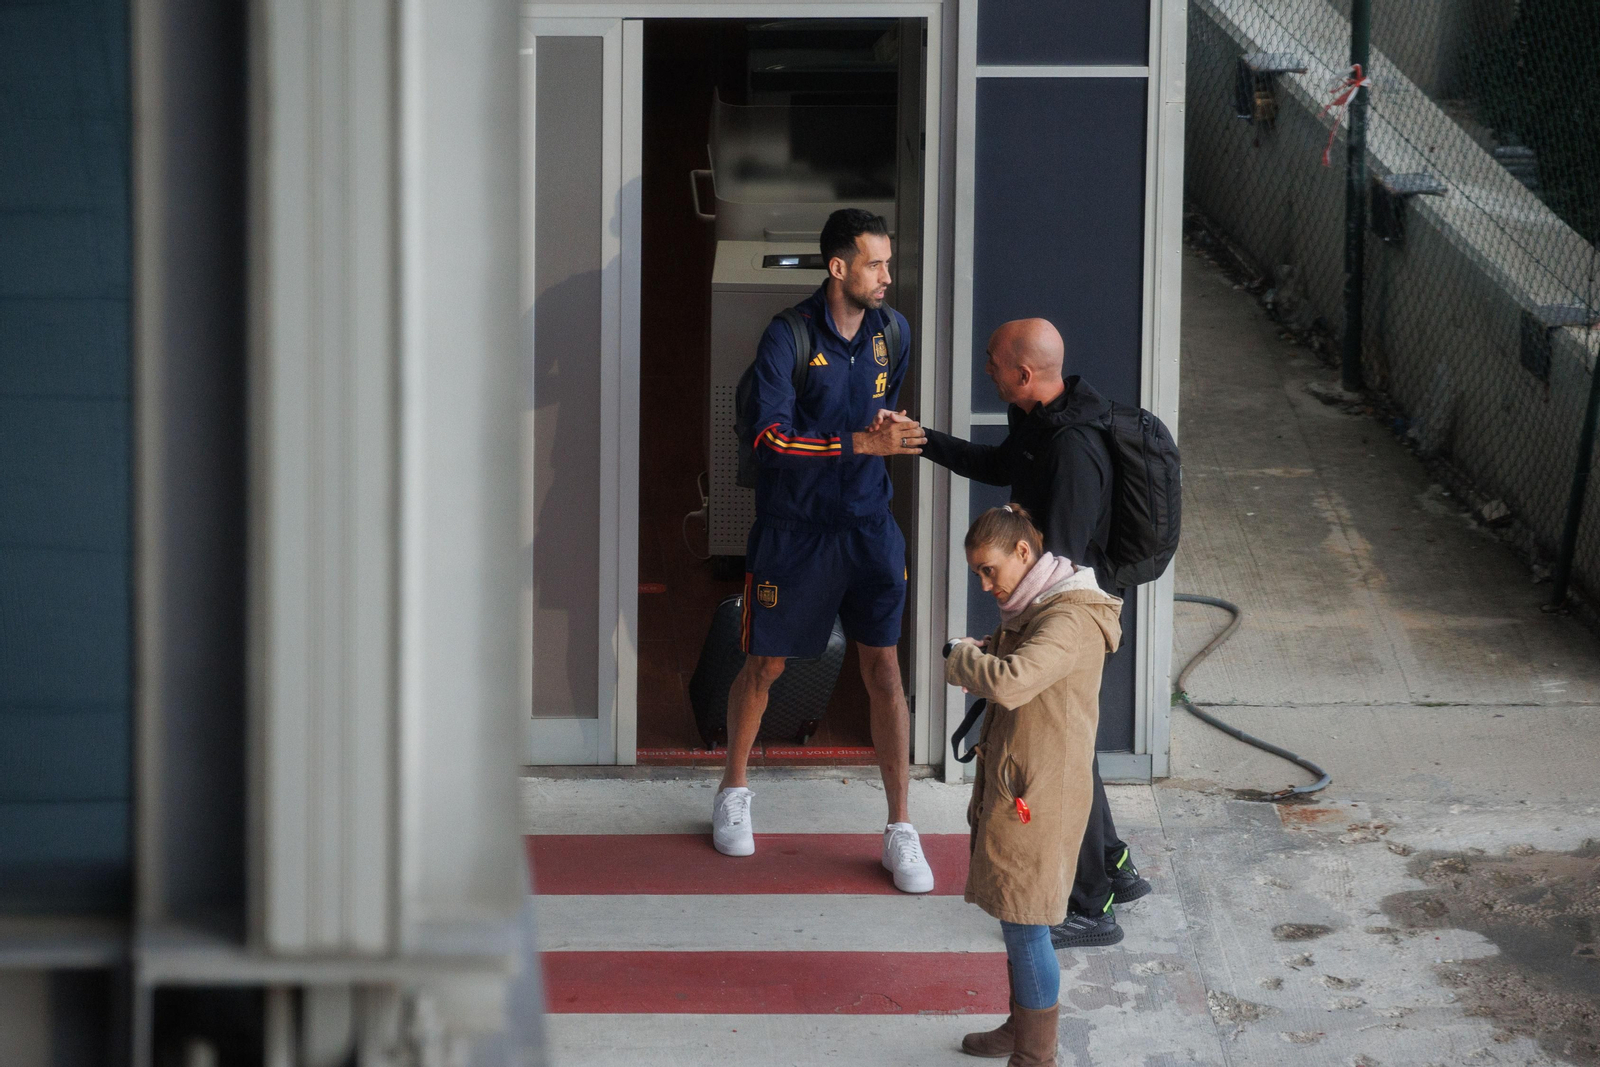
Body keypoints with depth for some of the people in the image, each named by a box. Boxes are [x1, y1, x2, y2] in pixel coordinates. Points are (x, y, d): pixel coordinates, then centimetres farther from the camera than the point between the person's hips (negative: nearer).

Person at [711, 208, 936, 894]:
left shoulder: (892, 332, 3)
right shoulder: (789, 336, -14)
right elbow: (770, 436, -25)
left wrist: (894, 430, 2)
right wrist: (863, 442, -30)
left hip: (868, 526, 3)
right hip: (793, 529, -3)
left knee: (884, 670, -2)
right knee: (765, 666, 11)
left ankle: (900, 831, 3)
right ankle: (734, 791, 35)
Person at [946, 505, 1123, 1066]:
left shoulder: (1071, 621, -22)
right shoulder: (1031, 609, 11)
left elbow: (1010, 682, -36)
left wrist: (959, 658, -18)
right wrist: (973, 654, 1)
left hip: (1038, 798, -10)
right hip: (1011, 784, 10)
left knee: (1026, 926, -3)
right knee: (1017, 922, 21)